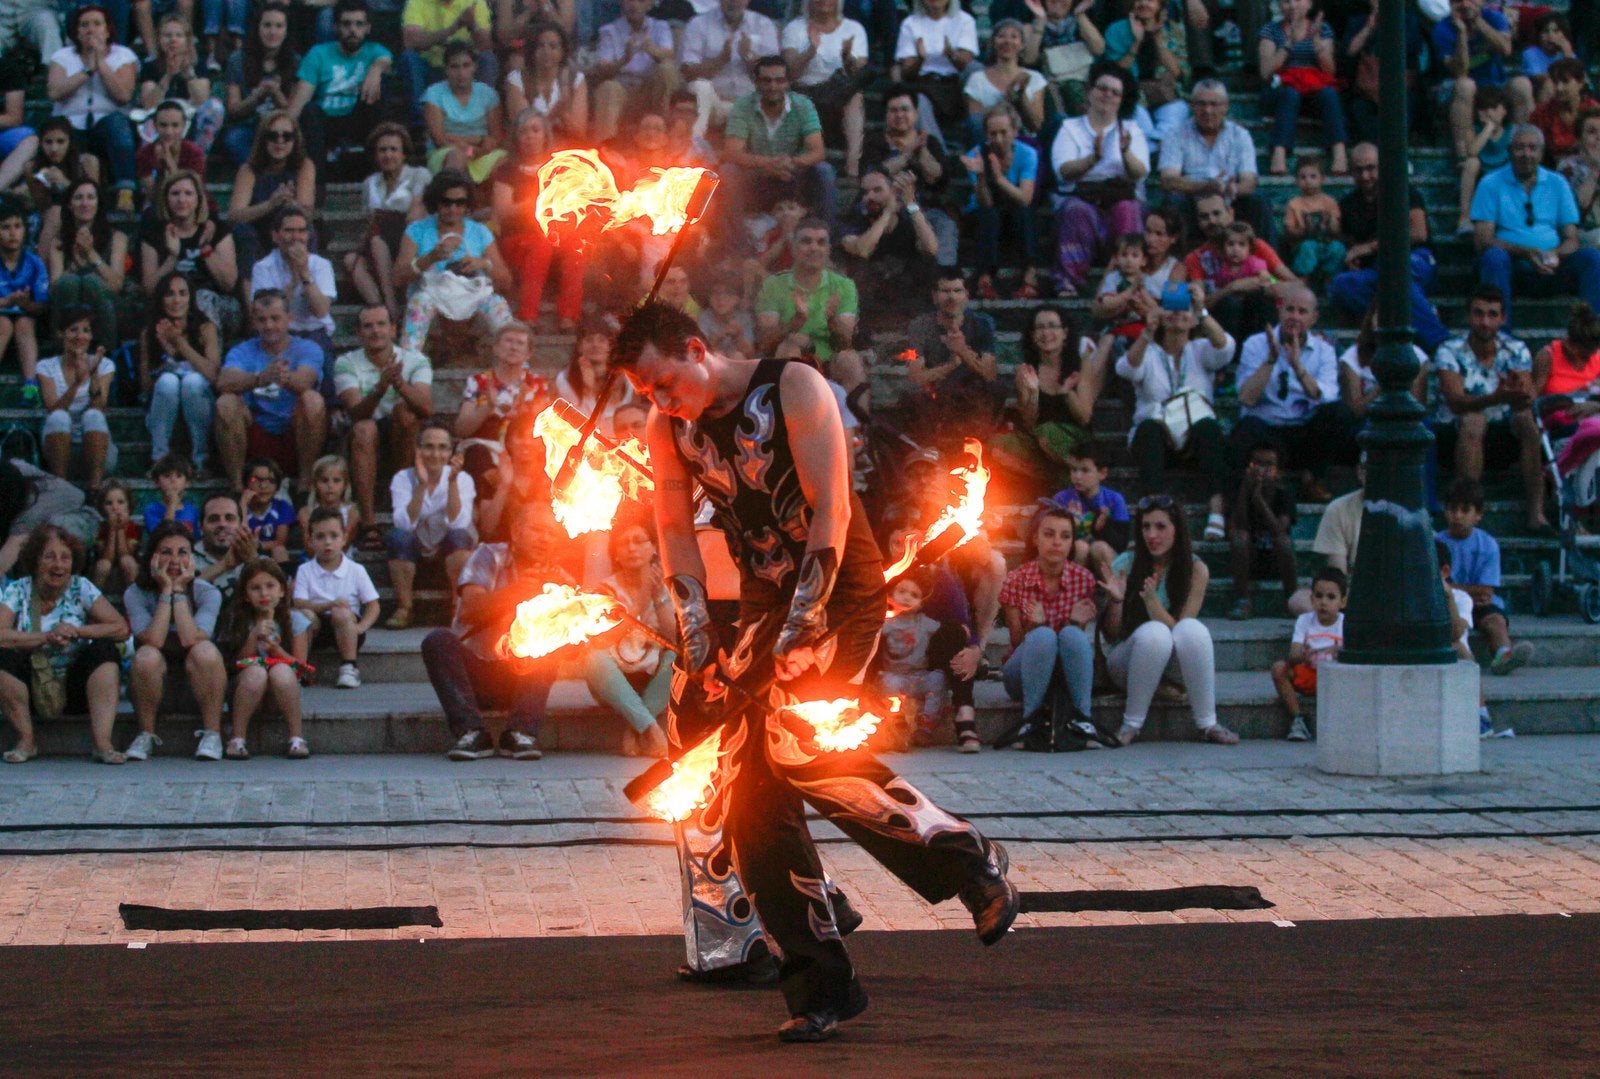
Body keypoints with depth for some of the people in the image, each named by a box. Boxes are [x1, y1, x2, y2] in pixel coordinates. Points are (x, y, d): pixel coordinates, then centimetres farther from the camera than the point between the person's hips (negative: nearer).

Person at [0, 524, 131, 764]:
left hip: (74, 690, 1)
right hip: (31, 693, -1)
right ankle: (26, 741, -14)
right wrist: (46, 637, -27)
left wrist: (77, 631, -20)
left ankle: (102, 743, -29)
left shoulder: (81, 589, -1)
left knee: (103, 650, -23)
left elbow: (121, 629, -10)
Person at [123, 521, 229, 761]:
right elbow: (153, 640, -24)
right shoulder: (136, 594, -7)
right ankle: (146, 735, -15)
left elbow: (191, 639, -25)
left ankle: (212, 734, -18)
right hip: (154, 689, 0)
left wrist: (179, 590, -19)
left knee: (205, 651, -31)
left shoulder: (207, 593, -7)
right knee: (147, 655, -32)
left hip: (198, 689, 0)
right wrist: (166, 591, -19)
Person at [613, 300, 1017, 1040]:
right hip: (767, 600, 7)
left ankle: (969, 862, -13)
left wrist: (798, 628, -22)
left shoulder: (793, 389, -13)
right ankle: (819, 985, 3)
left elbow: (831, 512, -17)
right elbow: (676, 533, 6)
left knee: (794, 739, -26)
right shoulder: (668, 429, 4)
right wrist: (697, 639, -6)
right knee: (753, 792, -2)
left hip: (841, 589, -7)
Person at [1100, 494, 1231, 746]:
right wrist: (1115, 601, -25)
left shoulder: (1195, 569, -9)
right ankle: (1131, 725, -24)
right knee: (1154, 632, -34)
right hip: (1129, 661, -1)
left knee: (1193, 629, -31)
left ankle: (1208, 724, -26)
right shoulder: (1125, 565, -10)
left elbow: (1182, 634, -15)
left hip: (1174, 664, 1)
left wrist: (1151, 600, -30)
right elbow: (1111, 635, -5)